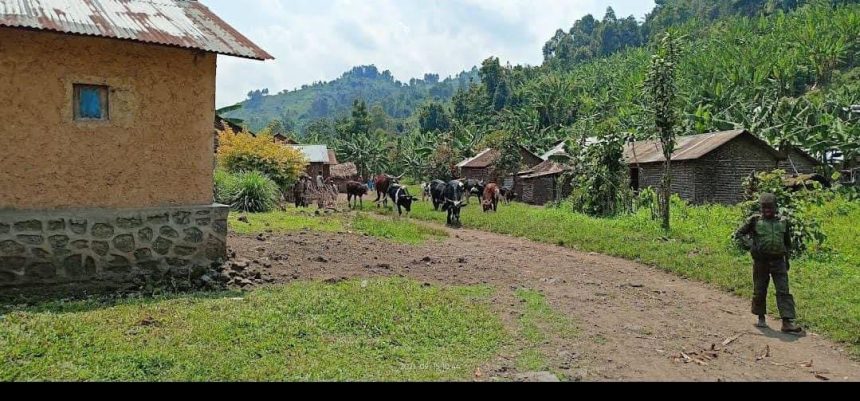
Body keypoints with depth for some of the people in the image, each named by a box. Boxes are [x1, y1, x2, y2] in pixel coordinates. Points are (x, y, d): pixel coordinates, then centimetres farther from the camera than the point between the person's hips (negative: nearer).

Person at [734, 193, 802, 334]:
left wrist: (787, 259, 16)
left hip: (778, 261, 2)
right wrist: (750, 246, -11)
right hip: (761, 261, -1)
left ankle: (787, 322, -8)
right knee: (759, 291, 7)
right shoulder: (755, 221, -3)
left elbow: (787, 242, 17)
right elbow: (739, 234, 2)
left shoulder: (783, 222, 6)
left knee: (784, 291, -6)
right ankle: (761, 318, 25)